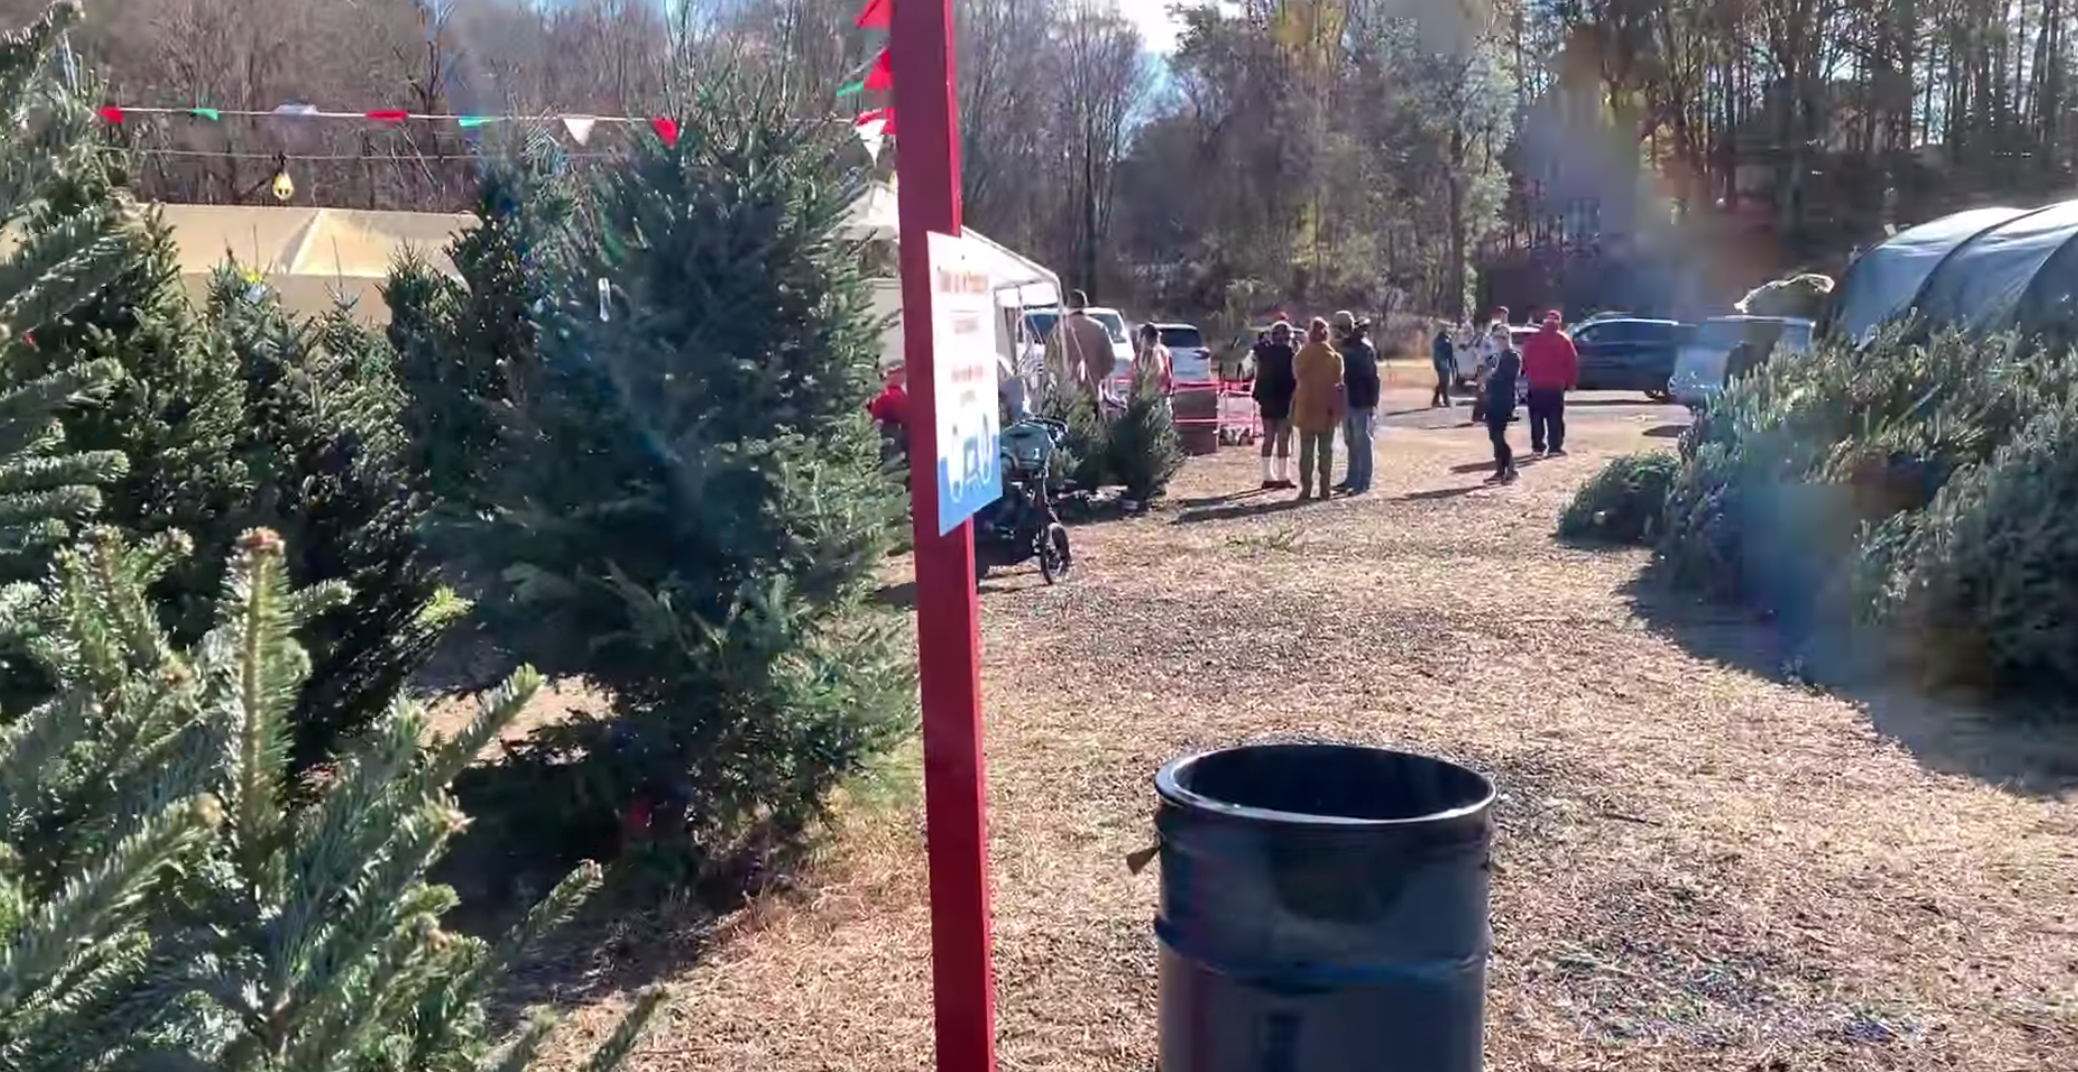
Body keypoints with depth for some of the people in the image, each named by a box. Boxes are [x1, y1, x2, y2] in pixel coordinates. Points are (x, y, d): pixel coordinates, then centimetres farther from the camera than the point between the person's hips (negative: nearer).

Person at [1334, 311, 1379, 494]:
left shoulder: (1364, 348, -13)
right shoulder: (1345, 346, 10)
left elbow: (1372, 377, -17)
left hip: (1361, 402, -8)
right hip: (1347, 401, 8)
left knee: (1362, 442, -3)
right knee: (1351, 442, 14)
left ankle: (1364, 482, 0)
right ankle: (1353, 479, 22)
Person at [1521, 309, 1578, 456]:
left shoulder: (1533, 339, 4)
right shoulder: (1563, 340, -2)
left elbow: (1525, 360, 6)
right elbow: (1572, 362, -4)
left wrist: (1526, 375, 14)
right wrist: (1571, 382, 2)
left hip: (1535, 384, 2)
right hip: (1556, 384, -2)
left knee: (1536, 416, 8)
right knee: (1555, 417, 1)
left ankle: (1537, 446, 6)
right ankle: (1555, 447, -4)